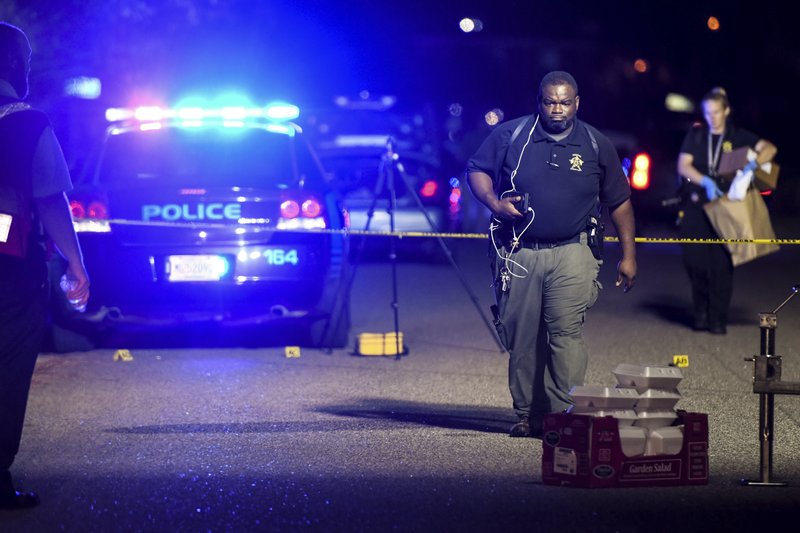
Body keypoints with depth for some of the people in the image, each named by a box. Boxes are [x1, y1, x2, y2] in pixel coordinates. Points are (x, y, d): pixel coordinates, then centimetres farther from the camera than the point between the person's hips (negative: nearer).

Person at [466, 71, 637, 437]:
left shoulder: (596, 145, 7)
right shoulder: (510, 135, 4)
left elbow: (619, 203, 12)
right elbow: (477, 170, 9)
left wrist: (628, 256, 9)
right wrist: (495, 203, -11)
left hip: (571, 253, -1)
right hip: (518, 253, 1)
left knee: (566, 331, -16)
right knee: (521, 336, 3)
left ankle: (565, 414, -15)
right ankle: (528, 416, 14)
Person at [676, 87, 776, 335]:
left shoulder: (737, 137, 6)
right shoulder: (695, 135, 9)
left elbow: (769, 148, -5)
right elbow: (683, 166, 0)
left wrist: (753, 164, -26)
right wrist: (706, 182, -17)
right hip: (696, 206, 1)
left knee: (721, 263, -6)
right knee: (694, 260, -4)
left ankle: (718, 319, -2)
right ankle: (701, 313, 13)